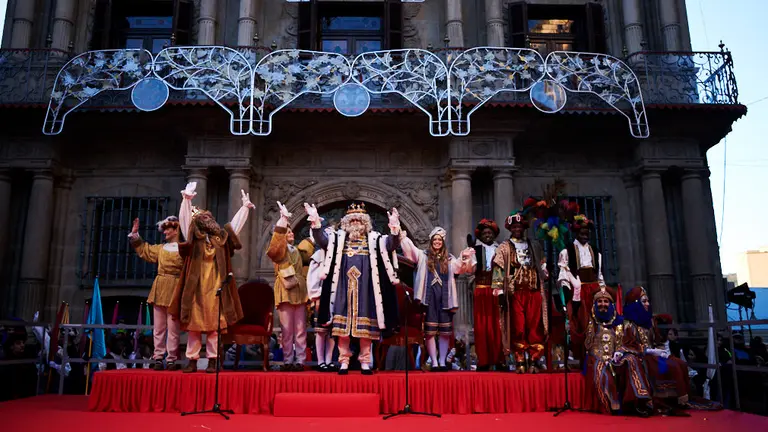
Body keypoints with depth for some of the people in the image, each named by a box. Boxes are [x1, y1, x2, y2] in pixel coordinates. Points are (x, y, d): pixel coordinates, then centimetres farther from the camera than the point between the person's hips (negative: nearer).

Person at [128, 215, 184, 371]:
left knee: (173, 327, -3)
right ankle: (158, 358, 13)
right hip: (159, 290, 6)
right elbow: (143, 249, 29)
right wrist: (135, 235, 25)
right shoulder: (161, 248, 16)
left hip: (174, 292, -6)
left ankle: (172, 360, 3)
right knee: (158, 327, 8)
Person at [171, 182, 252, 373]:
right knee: (193, 324, 1)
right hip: (197, 288, -1)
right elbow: (185, 219, -7)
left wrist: (245, 207, 17)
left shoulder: (221, 238, 11)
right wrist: (186, 199, -19)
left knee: (214, 325, 2)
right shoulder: (194, 238, 5)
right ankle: (192, 361, 7)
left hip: (215, 288, 1)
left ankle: (212, 361, 7)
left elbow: (235, 223, 18)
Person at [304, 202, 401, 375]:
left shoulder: (374, 239, 9)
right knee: (342, 324, 0)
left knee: (365, 325, 0)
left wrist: (395, 228, -26)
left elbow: (392, 244, -5)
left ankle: (365, 361, 10)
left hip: (364, 287, 0)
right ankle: (344, 361, 9)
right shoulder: (338, 238, 10)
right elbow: (321, 239, -4)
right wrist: (316, 222, -22)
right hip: (344, 286, 1)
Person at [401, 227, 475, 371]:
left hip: (444, 297, 2)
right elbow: (408, 246, 4)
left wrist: (465, 258, -11)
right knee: (430, 331, -3)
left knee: (445, 331, 1)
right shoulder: (423, 255, 11)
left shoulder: (449, 259, 15)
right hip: (429, 297, -1)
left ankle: (442, 362, 7)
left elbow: (461, 267, 6)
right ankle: (434, 362, 1)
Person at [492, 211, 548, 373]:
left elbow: (543, 267, 19)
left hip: (534, 292, 2)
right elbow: (498, 270, -2)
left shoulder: (534, 246, 15)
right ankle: (520, 362, 6)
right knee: (518, 328, -1)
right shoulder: (504, 248, 5)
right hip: (515, 293, -2)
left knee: (535, 327, 0)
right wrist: (500, 291, -9)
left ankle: (535, 360, 7)